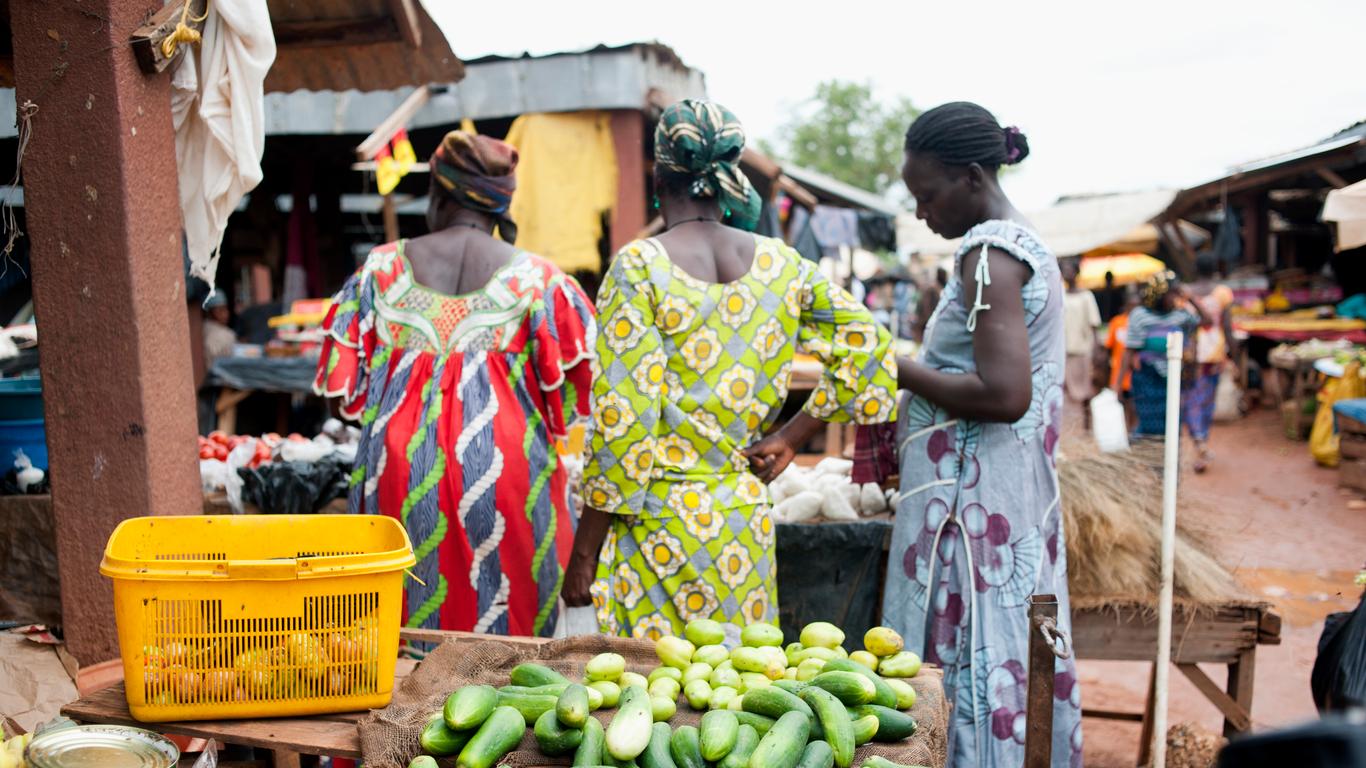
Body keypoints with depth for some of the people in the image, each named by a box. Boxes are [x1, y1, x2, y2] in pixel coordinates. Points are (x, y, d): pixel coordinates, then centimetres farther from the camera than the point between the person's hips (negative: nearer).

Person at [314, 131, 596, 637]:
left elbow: (344, 383, 4)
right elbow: (571, 396, -2)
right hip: (505, 463, -1)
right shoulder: (536, 277, -2)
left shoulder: (383, 266, 2)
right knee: (510, 618, 11)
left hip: (403, 462, 2)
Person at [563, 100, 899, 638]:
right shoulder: (782, 265, 4)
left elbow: (623, 421, -13)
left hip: (658, 517, -4)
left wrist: (584, 551, -6)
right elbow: (867, 348, 3)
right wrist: (790, 438, 6)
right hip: (746, 517, 5)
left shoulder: (639, 265, -9)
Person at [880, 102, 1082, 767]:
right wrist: (903, 424, 18)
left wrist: (900, 370, -13)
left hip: (976, 503, -10)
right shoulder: (1026, 244, 16)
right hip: (1019, 496, 10)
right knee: (1016, 658, 15)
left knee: (973, 659, -3)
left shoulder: (988, 251, -14)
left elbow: (1004, 394, -24)